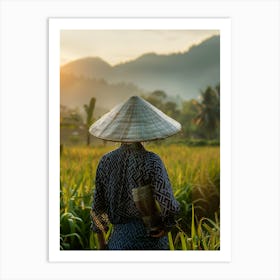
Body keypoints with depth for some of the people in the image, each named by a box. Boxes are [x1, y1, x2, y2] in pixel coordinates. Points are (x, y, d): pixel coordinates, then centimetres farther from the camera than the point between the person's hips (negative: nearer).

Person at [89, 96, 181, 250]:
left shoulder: (106, 162, -4)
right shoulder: (152, 161, -14)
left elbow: (97, 207, 2)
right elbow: (168, 204, -22)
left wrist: (101, 242, 14)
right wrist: (166, 225, 0)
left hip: (120, 238, 2)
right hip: (152, 238, -2)